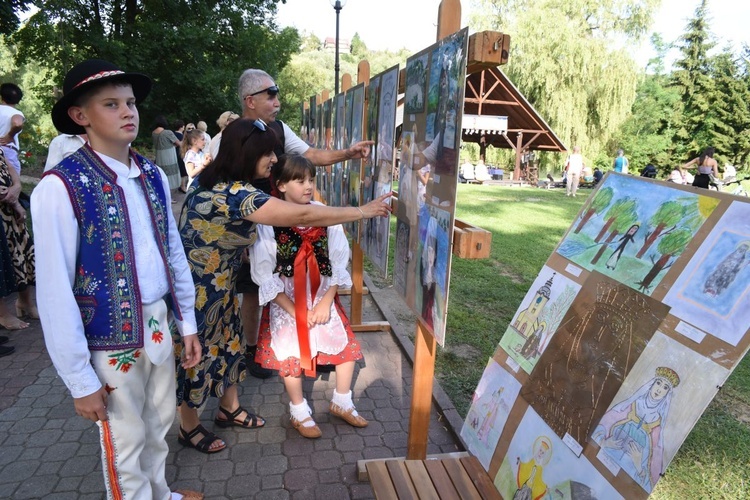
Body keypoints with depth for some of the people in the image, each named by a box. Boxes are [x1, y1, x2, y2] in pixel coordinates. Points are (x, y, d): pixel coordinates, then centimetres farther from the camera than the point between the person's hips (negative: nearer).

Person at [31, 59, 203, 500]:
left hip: (159, 324, 6)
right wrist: (80, 379, -12)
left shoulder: (153, 176, 1)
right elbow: (55, 291, -16)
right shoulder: (61, 188, -18)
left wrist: (187, 323, 10)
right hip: (111, 337, -6)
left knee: (159, 427, 24)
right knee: (126, 443, 14)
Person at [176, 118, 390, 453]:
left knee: (228, 343, 19)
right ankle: (189, 427, 31)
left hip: (218, 284, 9)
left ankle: (229, 409, 39)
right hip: (196, 288, -9)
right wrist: (364, 211, -24)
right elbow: (302, 216, -32)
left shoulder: (213, 180, -1)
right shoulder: (235, 194, -31)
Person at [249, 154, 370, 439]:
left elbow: (339, 261, -4)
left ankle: (341, 403, 31)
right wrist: (295, 311, -14)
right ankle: (299, 413, 33)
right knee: (291, 356, 7)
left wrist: (327, 301, -11)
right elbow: (264, 274, -13)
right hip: (285, 301, -3)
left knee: (349, 346, 5)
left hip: (323, 296, 3)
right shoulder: (269, 222, -17)